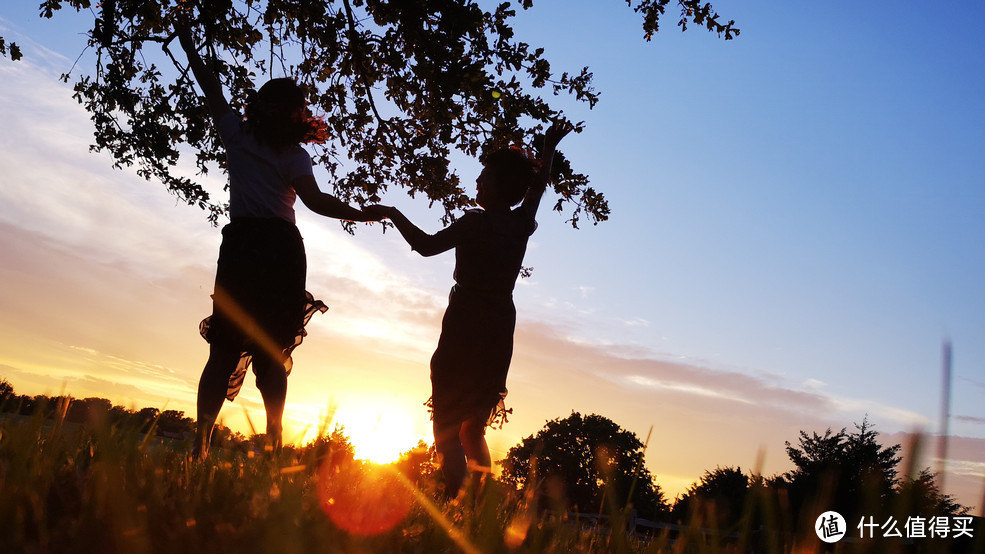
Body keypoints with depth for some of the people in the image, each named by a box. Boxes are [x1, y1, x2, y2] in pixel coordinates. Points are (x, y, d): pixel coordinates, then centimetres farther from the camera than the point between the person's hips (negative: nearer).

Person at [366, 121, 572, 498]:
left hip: (466, 326, -6)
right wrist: (549, 147, 38)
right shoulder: (523, 225, 7)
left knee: (447, 427, -4)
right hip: (501, 329, 6)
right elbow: (537, 187, 25)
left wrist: (392, 213, 1)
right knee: (473, 429, 16)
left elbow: (426, 245, -11)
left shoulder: (477, 223, -11)